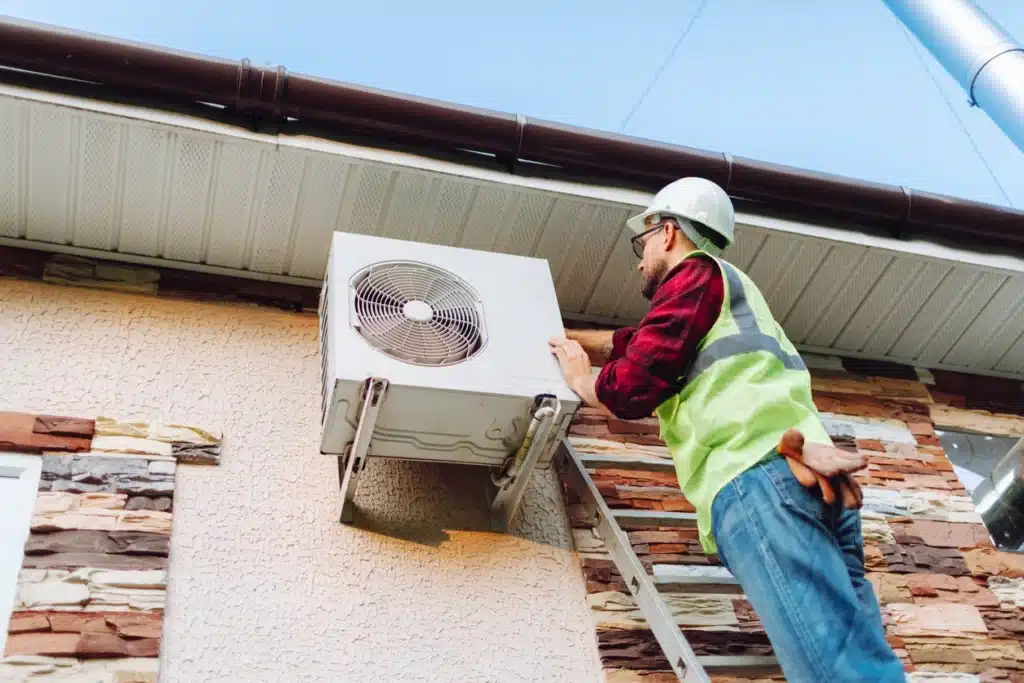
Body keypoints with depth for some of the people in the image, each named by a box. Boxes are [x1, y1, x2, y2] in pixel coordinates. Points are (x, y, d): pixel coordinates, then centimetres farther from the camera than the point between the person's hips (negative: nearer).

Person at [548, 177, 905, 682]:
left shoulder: (696, 273, 9)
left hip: (758, 478, -9)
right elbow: (632, 342, 47)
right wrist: (558, 336, 54)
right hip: (797, 476, 9)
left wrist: (580, 378, 20)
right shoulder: (726, 288, 37)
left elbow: (633, 384, 0)